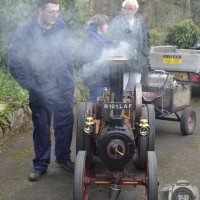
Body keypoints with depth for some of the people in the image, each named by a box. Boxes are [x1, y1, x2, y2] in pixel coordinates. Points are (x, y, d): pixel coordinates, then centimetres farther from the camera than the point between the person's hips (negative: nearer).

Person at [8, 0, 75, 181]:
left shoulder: (61, 26, -3)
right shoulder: (25, 33, -14)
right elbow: (14, 64, -10)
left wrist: (70, 76, 9)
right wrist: (31, 86, -11)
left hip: (64, 87, 3)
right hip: (41, 90, -3)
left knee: (65, 124, 14)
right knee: (42, 129, 9)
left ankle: (63, 157, 34)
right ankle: (40, 164, 25)